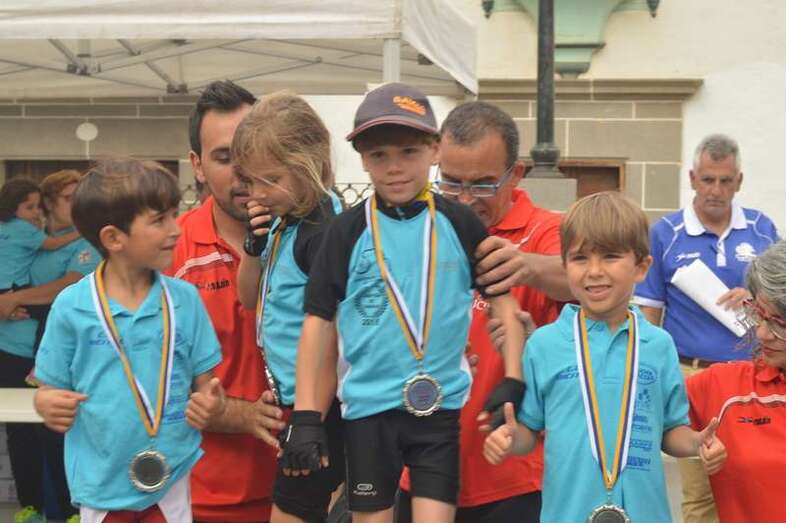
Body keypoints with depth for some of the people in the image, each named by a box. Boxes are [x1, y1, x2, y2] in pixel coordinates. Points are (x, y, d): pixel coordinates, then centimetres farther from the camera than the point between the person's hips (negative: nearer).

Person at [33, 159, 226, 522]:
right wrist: (50, 409, -20)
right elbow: (52, 389, 1)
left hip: (172, 479, 1)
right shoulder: (71, 306, -9)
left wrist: (211, 404, -18)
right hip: (101, 482, -1)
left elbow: (205, 382, 2)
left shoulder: (184, 299, -4)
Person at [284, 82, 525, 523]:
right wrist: (306, 415, -4)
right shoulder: (348, 230, -4)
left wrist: (513, 382, -3)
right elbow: (319, 319, -2)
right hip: (369, 404, 0)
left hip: (441, 404, 0)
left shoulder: (460, 224, -2)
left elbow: (503, 301, 5)